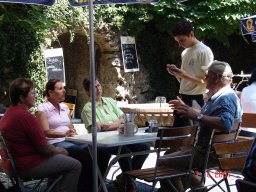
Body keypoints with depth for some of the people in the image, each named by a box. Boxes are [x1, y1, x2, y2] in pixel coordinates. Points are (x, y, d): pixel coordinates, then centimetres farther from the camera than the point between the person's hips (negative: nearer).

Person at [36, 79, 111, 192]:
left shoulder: (65, 108, 21)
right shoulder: (42, 108, 0)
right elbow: (46, 132, -11)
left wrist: (73, 132, -3)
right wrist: (64, 134, -26)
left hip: (71, 141, 7)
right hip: (55, 143, -6)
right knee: (84, 155, -34)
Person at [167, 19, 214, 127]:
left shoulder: (204, 51, -9)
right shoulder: (185, 53, 16)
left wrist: (185, 75, -22)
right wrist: (176, 73, -1)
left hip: (196, 100, -8)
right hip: (183, 98, 8)